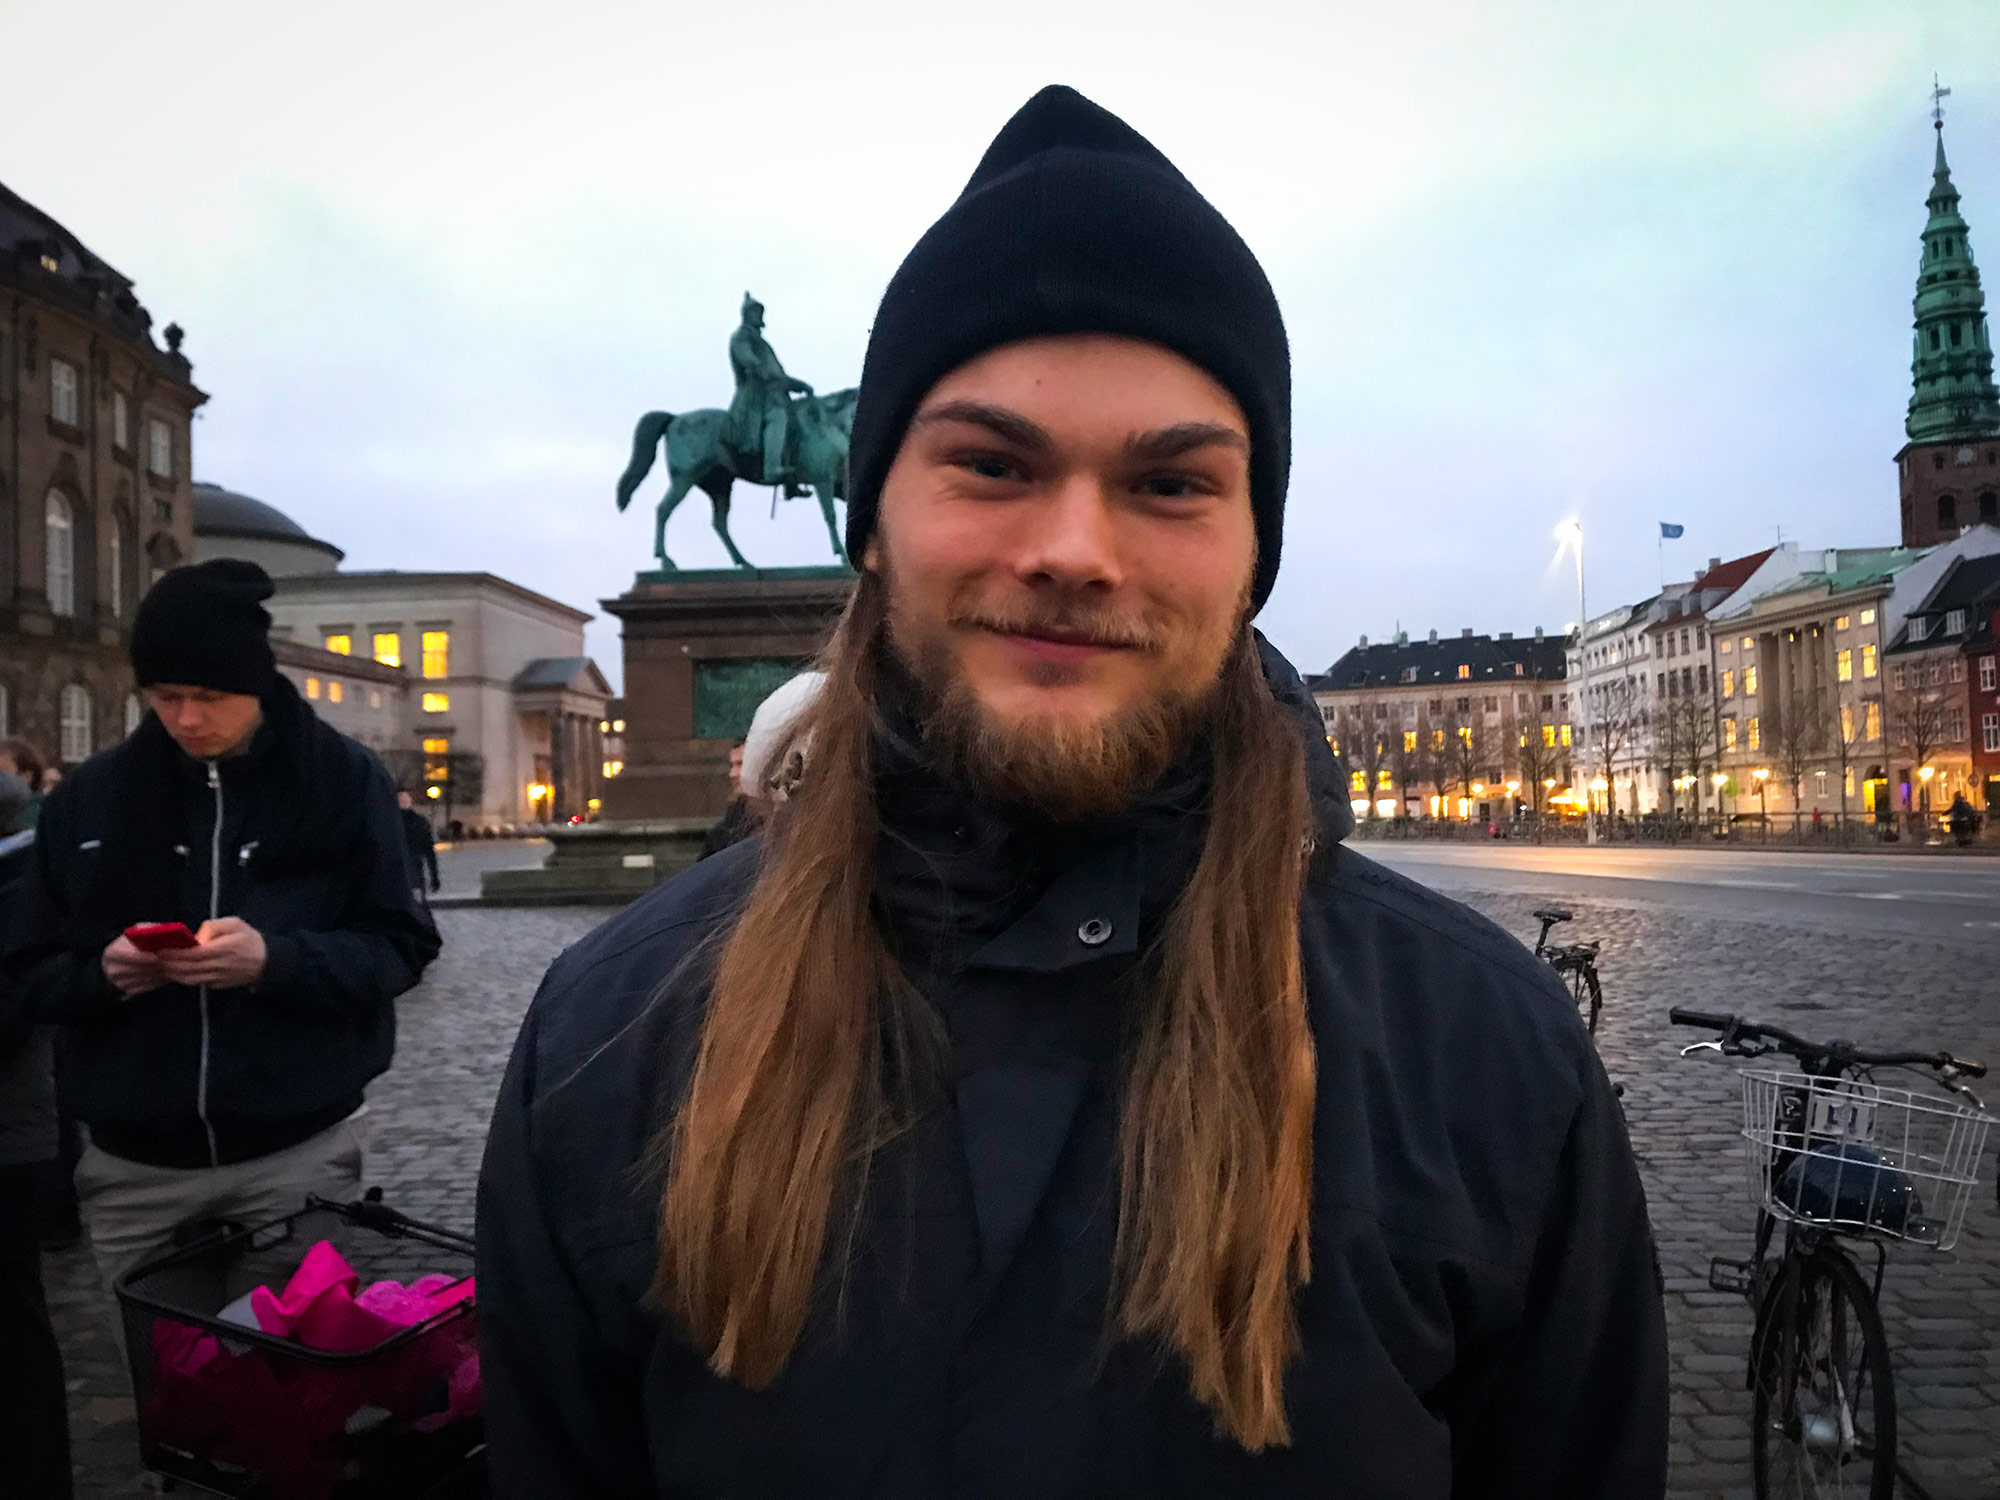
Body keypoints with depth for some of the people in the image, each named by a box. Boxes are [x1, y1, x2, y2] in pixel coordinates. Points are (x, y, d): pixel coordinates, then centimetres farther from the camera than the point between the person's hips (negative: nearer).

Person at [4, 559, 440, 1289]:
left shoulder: (343, 779, -4)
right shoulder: (91, 795, 4)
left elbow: (398, 947, -5)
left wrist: (275, 960, -21)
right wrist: (102, 972, -14)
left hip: (299, 1153, -2)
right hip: (132, 1165, 3)